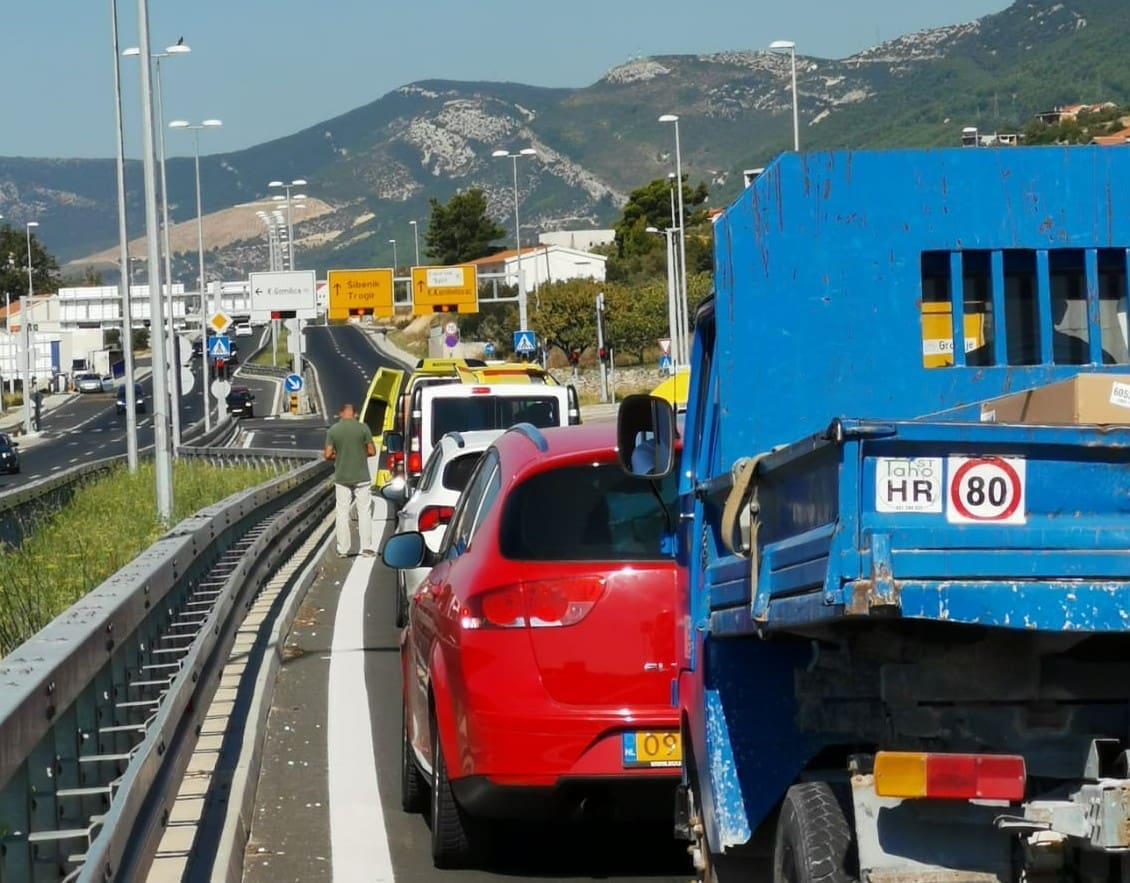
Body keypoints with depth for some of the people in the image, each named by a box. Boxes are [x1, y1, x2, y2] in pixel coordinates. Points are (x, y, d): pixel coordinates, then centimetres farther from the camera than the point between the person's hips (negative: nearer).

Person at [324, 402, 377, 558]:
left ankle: (343, 549, 6)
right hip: (361, 477, -1)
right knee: (364, 511, 5)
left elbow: (328, 454, -5)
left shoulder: (333, 430, -3)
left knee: (342, 513, 6)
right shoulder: (363, 428, -7)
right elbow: (372, 451, -4)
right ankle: (366, 547, 1)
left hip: (341, 477, 1)